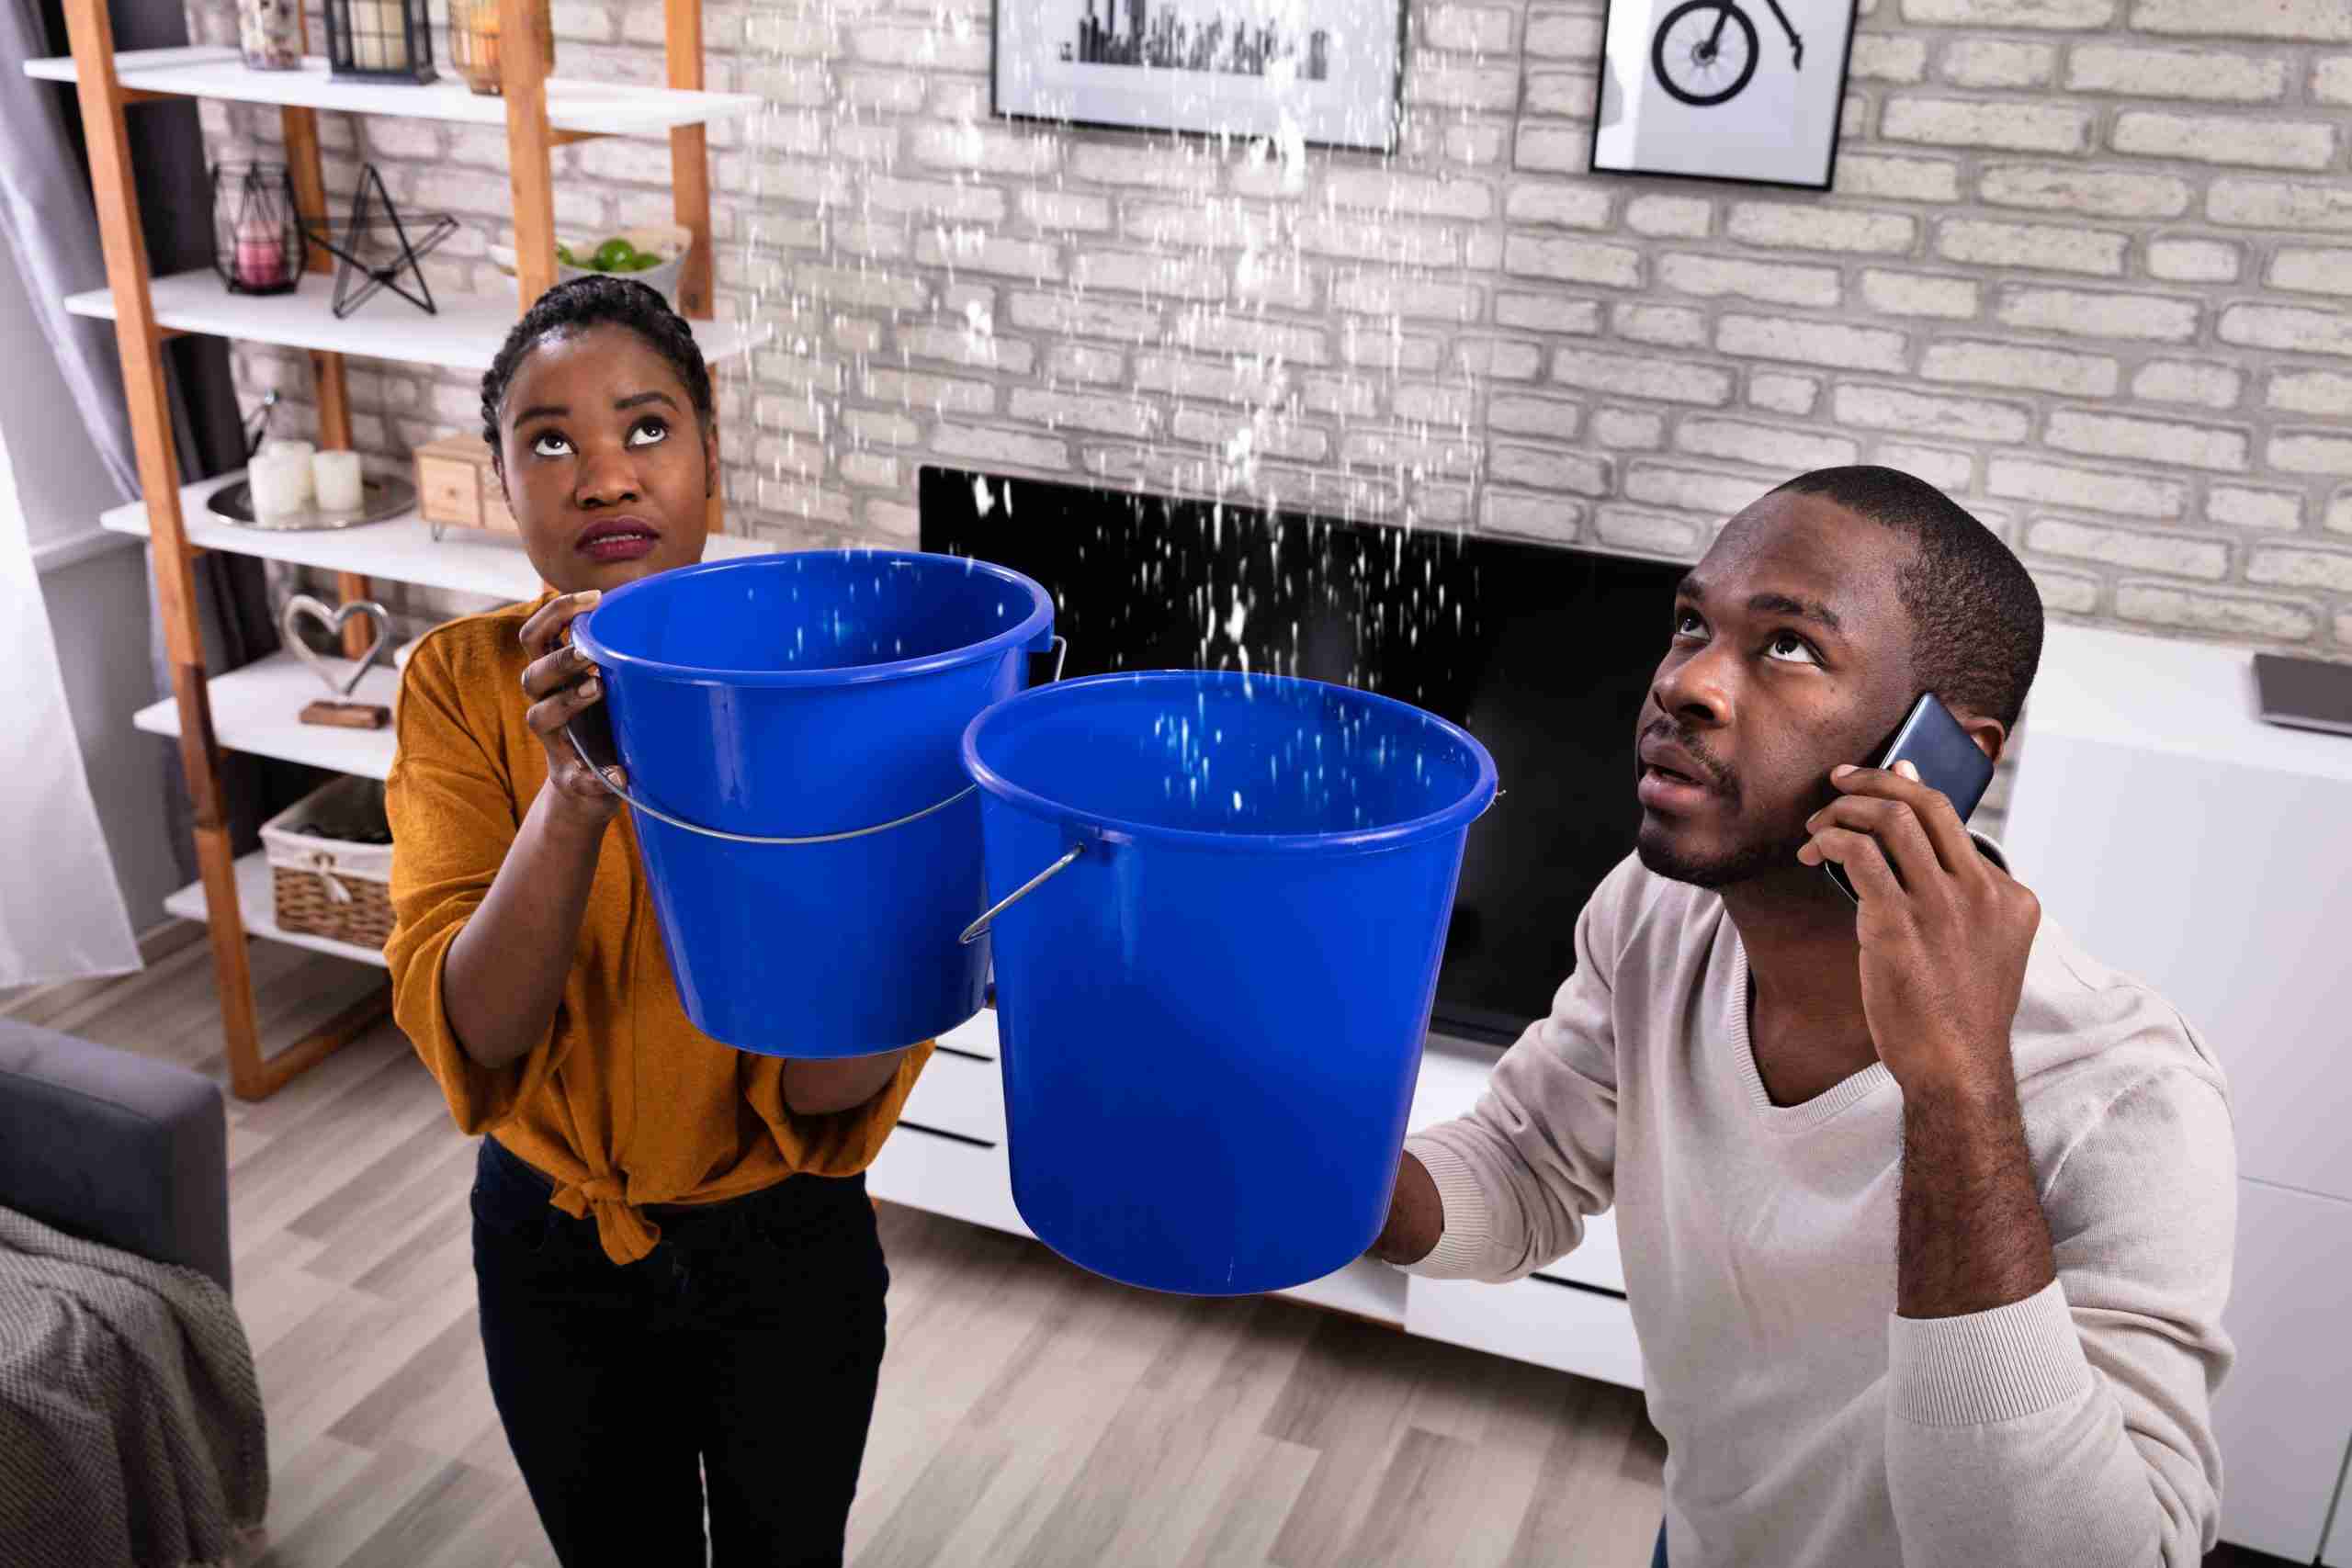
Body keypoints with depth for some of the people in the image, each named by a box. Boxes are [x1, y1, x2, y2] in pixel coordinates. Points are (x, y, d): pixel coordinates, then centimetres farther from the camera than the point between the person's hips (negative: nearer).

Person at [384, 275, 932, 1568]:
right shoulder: (461, 683, -13)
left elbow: (822, 1096, -22)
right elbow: (472, 1030, -23)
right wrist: (575, 790, -38)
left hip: (779, 1247, -1)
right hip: (549, 1250, 2)